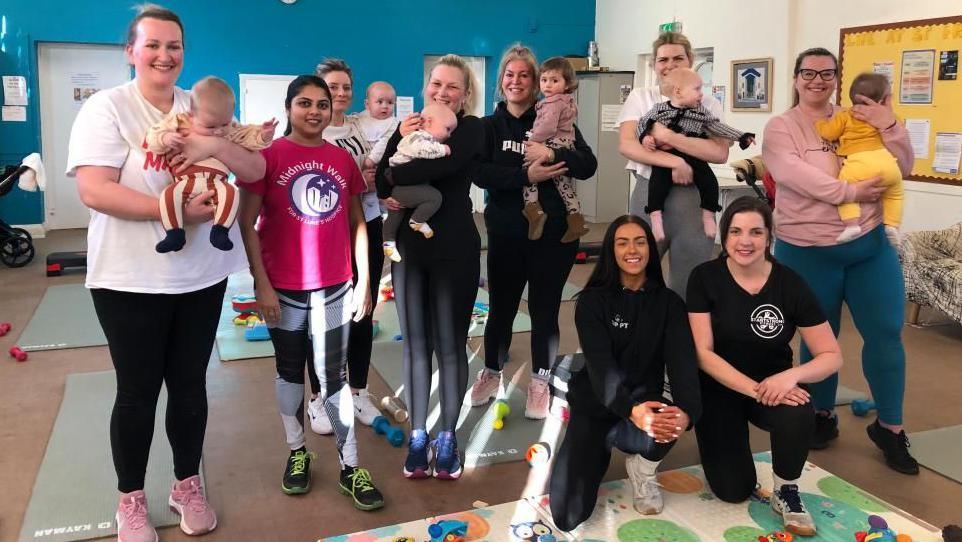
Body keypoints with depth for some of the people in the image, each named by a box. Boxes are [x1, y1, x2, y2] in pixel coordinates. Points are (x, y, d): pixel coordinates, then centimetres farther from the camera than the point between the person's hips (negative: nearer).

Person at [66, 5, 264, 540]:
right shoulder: (107, 107, -7)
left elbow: (257, 169, 0)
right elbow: (94, 191, -18)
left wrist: (214, 145, -18)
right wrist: (175, 210, -24)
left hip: (201, 275, 4)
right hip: (130, 279, -4)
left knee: (190, 384, 14)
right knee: (137, 391, 8)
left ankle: (188, 485, 33)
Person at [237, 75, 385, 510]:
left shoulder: (343, 159, 4)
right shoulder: (268, 156, -5)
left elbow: (357, 224, 9)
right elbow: (248, 225, -6)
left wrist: (364, 282, 4)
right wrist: (262, 285, -10)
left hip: (335, 288, 2)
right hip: (284, 289, -2)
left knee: (334, 376, 7)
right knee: (290, 371, 14)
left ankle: (350, 468, 16)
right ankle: (297, 452, 31)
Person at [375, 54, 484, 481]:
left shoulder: (471, 129, -2)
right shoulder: (408, 128, 11)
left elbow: (440, 166, -22)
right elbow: (382, 184, -1)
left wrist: (397, 177, -10)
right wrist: (400, 141, -16)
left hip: (454, 250, -4)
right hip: (408, 247, 4)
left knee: (450, 345, 5)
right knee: (415, 344, 8)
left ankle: (447, 437, 18)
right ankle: (418, 436, 19)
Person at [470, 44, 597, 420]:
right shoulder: (489, 126, 5)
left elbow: (588, 165, -8)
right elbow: (480, 172, -11)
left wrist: (551, 154, -24)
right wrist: (526, 175, -22)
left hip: (553, 231, -1)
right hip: (506, 232, 1)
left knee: (545, 308, 6)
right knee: (501, 307, 13)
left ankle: (540, 382, 21)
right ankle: (491, 373, 33)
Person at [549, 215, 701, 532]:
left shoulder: (669, 303, -1)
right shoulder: (592, 301, -7)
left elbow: (682, 360, -17)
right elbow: (600, 364, -21)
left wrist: (686, 410, -39)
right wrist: (631, 410, -41)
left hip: (647, 402, 1)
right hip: (595, 406, -1)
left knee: (665, 428, -38)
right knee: (567, 517, -11)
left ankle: (643, 468, 1)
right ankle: (602, 449, 19)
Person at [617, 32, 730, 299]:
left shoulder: (709, 105, 9)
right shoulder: (640, 97, 9)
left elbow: (720, 153, -7)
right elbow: (626, 145, -6)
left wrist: (669, 137, -15)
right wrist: (673, 161, -18)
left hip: (693, 199, 1)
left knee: (689, 286, 8)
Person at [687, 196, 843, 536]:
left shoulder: (791, 284, -11)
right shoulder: (705, 278, -13)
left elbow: (832, 356, -9)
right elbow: (703, 352, -16)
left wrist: (791, 376, -29)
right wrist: (754, 389, -28)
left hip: (774, 383, 1)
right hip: (719, 387, 0)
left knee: (798, 415, -35)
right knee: (733, 491, -9)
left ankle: (786, 493, -5)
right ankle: (726, 445, 27)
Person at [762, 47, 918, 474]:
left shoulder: (858, 120, 9)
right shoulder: (781, 128, -2)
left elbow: (902, 169, 7)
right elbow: (796, 175, -19)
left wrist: (889, 127, -9)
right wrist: (849, 192, -25)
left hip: (870, 246, 3)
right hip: (808, 252, -3)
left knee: (886, 333, 3)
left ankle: (889, 426, 18)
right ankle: (822, 416, 29)